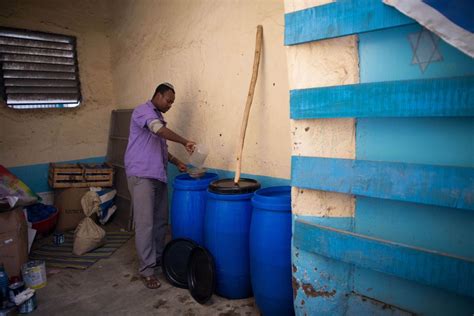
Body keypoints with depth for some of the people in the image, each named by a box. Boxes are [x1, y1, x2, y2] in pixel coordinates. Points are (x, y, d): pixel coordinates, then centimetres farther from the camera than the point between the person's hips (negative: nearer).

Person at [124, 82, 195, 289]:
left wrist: (176, 161, 13)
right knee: (145, 223, -7)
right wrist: (184, 142, -26)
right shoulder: (142, 111, -7)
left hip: (158, 176, 9)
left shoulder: (158, 118, 21)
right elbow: (159, 130, -27)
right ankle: (146, 270, 0)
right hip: (141, 176, -9)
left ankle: (158, 258, 26)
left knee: (161, 221, 12)